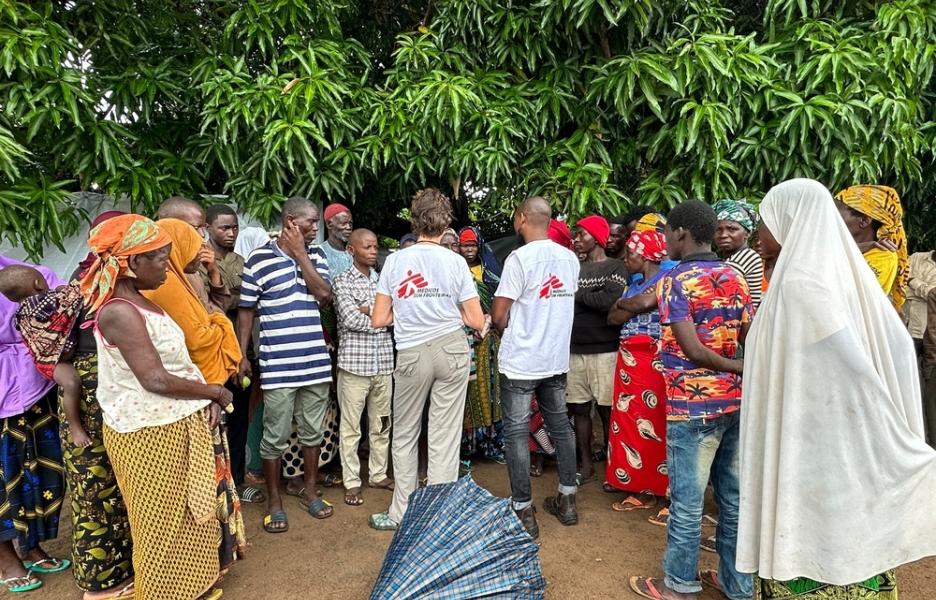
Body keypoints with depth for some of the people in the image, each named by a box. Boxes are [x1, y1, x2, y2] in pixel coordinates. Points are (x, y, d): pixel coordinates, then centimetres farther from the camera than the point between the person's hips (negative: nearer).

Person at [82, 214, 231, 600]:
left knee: (184, 514, 23)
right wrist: (215, 391, -13)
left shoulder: (136, 303, 8)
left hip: (175, 425, 9)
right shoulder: (119, 312, -23)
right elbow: (157, 380, -28)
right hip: (151, 434, -9)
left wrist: (207, 396, -3)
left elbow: (172, 361, 12)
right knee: (164, 523, 10)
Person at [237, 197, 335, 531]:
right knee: (275, 437, 6)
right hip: (277, 365, -4)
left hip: (316, 362, 4)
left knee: (313, 431, 15)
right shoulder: (259, 259, -5)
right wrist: (242, 356, -1)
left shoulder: (316, 255, 7)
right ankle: (274, 501, 22)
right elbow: (246, 311, 1)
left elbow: (325, 297, -8)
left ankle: (309, 490, 32)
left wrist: (300, 255, -8)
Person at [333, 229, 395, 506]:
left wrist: (368, 309, -8)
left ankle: (378, 474, 26)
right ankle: (352, 482, 13)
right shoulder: (342, 281, -1)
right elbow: (350, 320, -13)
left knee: (381, 423, 13)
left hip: (384, 362, 5)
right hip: (354, 362, -5)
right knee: (351, 426, 2)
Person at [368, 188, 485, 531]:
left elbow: (378, 320, 0)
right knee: (445, 437, 6)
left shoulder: (395, 260, -1)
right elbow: (476, 321, -1)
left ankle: (402, 513, 25)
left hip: (412, 354, 0)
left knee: (404, 436, 16)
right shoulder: (456, 262, -2)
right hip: (452, 349, 0)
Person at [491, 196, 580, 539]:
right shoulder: (570, 259, 4)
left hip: (520, 362, -6)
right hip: (557, 359, 7)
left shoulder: (520, 258, -16)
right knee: (560, 425, 16)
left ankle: (523, 511, 9)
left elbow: (498, 316, -15)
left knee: (517, 432, 3)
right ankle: (567, 500, 26)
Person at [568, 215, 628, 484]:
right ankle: (586, 465, 18)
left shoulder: (615, 267, -1)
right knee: (580, 409, 8)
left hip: (604, 351, -5)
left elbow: (610, 300, -18)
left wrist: (578, 295, -7)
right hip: (575, 350, 5)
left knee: (607, 410, 2)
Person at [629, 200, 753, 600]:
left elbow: (693, 349, -17)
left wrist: (741, 369, -7)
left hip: (692, 405, -6)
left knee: (688, 502, 6)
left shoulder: (674, 280, -11)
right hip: (735, 401, 7)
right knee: (734, 498, 15)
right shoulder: (735, 277, 6)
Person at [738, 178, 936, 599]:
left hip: (806, 451, -8)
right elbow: (896, 342, 6)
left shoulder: (799, 284, -21)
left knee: (806, 543, 6)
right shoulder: (838, 270, 5)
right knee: (840, 539, 19)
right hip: (843, 445, 8)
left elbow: (855, 366, -25)